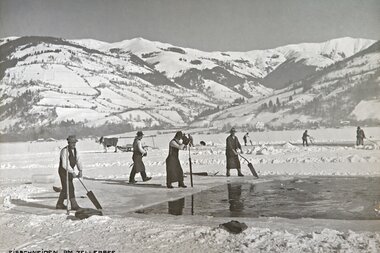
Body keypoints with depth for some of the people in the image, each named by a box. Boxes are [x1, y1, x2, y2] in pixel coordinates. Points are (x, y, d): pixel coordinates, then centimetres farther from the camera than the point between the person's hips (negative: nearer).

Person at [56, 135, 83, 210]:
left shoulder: (74, 150, 7)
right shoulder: (65, 151, -20)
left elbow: (78, 160, 1)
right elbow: (65, 164, -26)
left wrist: (80, 171, -12)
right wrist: (73, 172, -27)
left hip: (70, 171, 8)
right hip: (63, 171, -8)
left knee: (65, 188, 13)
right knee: (70, 188, -10)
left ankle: (59, 204, 23)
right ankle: (74, 205, -8)